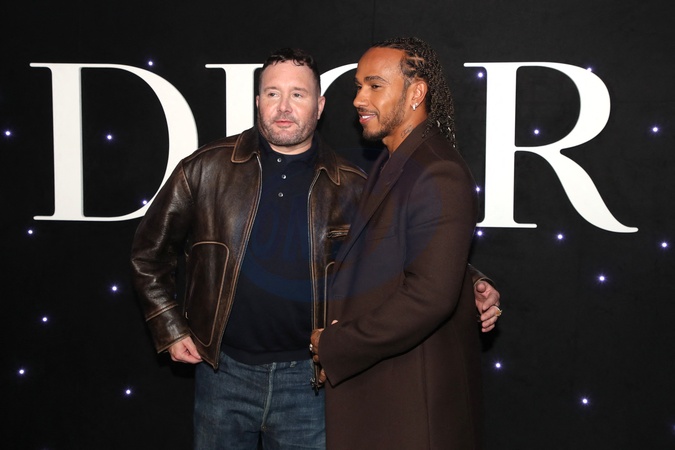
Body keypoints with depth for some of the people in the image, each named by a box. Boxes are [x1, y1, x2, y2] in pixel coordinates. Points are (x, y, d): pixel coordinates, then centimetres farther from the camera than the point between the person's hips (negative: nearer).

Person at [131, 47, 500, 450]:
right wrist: (171, 330, 4)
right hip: (223, 370, 1)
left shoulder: (350, 187, -2)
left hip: (309, 377, 0)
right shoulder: (208, 169, -3)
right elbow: (150, 252, 7)